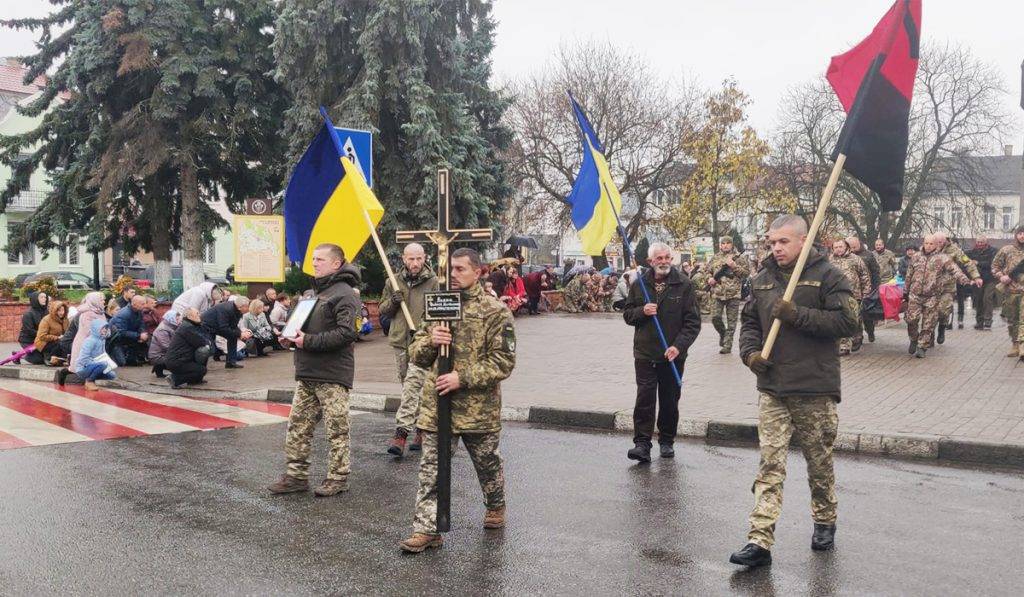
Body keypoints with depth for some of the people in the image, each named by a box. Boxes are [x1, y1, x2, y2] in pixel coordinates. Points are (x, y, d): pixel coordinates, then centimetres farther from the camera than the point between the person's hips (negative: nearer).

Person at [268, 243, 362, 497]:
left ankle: (338, 478, 12)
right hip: (307, 372, 9)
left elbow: (346, 333, -22)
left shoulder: (344, 294, -12)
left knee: (336, 429, 2)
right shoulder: (312, 292, 18)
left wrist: (309, 341, -19)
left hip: (332, 375, -9)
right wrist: (291, 335, 9)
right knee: (297, 425, 11)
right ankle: (297, 475, 20)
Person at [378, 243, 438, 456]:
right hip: (399, 341, 5)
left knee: (412, 384, -17)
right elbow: (382, 309, 17)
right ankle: (422, 429, 25)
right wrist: (392, 302, -5)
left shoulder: (433, 282, -3)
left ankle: (401, 433, -20)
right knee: (412, 389, 13)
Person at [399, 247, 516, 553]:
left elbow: (503, 362, -12)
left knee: (487, 463, 17)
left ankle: (496, 506, 42)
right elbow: (416, 355, 9)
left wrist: (462, 378, -20)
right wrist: (431, 341, -14)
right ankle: (427, 528, 5)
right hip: (436, 404, 3)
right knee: (431, 468, 0)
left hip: (479, 407, -3)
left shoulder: (496, 311, -7)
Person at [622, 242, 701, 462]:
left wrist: (679, 346, -17)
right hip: (645, 353, 1)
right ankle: (642, 443, -4)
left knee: (670, 401, 10)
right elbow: (627, 314, 12)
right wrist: (642, 311, -11)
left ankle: (666, 441, 25)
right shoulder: (639, 284, 5)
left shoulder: (684, 285, -3)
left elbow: (693, 321, -5)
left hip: (673, 356, -1)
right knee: (644, 399, -6)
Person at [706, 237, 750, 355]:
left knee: (731, 321, 0)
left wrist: (734, 266, -14)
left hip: (733, 294, -2)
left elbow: (747, 272, -2)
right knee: (715, 317, -4)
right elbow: (707, 271, 20)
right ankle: (722, 333, 26)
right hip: (717, 293, 2)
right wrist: (709, 279, 0)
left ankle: (727, 345, 6)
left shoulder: (738, 257, 3)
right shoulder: (715, 258, 11)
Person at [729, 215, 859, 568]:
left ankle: (824, 522, 36)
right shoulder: (762, 280, 10)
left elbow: (848, 322, -14)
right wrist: (750, 352, -2)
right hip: (771, 388, 3)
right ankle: (759, 541, -5)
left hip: (815, 390, -3)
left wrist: (797, 315, -19)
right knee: (770, 464, -3)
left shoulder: (827, 276, -5)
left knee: (819, 463, 13)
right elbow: (748, 321, 17)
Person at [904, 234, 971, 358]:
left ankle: (922, 347, 10)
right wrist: (906, 291, 21)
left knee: (928, 324, 1)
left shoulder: (943, 258, -1)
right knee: (911, 319, -5)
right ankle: (913, 340, 19)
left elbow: (954, 269, -17)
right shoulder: (917, 257, 11)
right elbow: (909, 276, 18)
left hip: (932, 297, -2)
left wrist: (964, 279, -34)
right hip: (915, 295, 2)